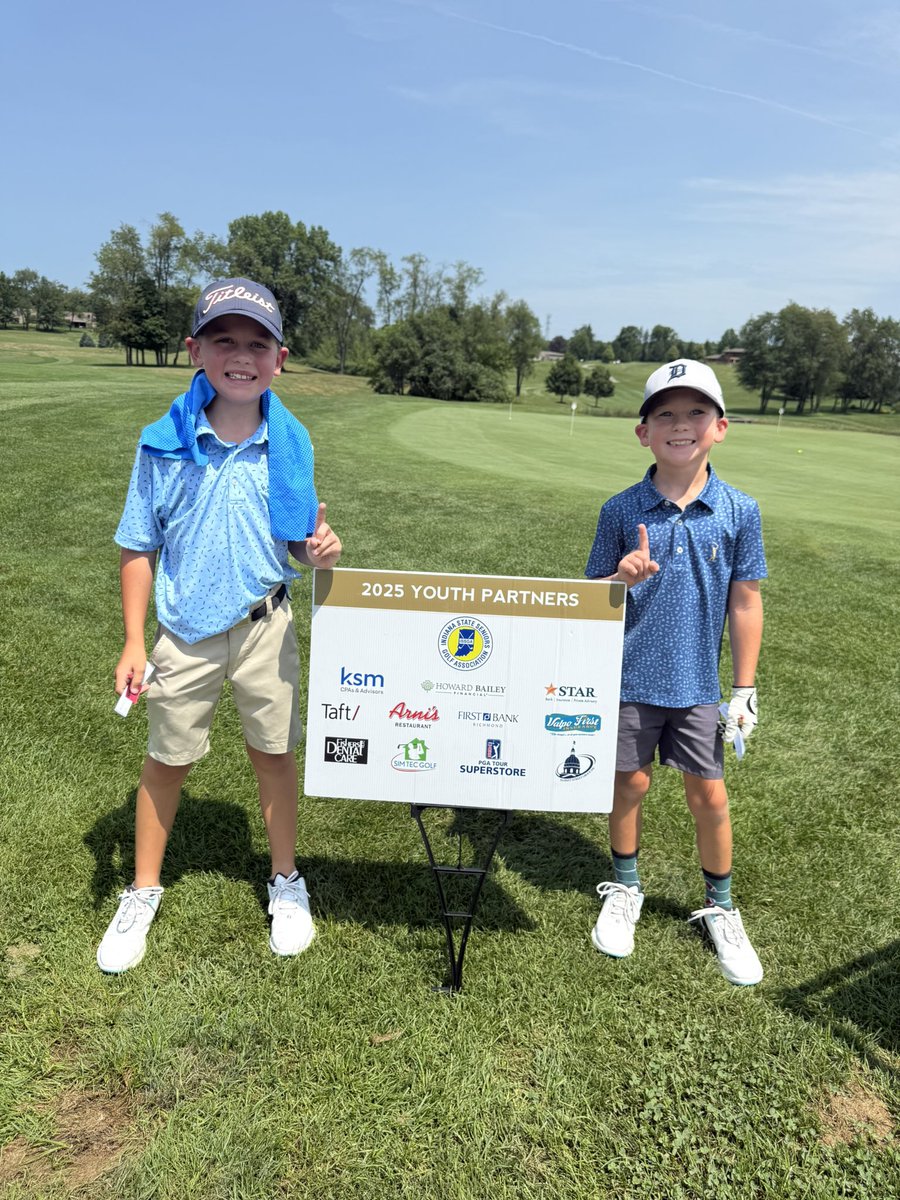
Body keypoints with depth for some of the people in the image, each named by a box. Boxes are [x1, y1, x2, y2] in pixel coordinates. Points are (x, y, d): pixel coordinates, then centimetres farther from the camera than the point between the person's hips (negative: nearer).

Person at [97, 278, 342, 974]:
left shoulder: (291, 443, -6)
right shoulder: (164, 444, -9)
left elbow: (298, 542, 3)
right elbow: (139, 548, -3)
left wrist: (321, 549, -21)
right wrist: (134, 643, -6)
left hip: (265, 625, 1)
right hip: (186, 631, 0)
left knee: (274, 753, 12)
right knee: (167, 759, 14)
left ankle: (286, 883, 34)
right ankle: (143, 894, 36)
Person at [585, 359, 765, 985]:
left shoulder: (740, 511, -5)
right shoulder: (622, 511, -6)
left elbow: (745, 602, 0)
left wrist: (746, 688, 1)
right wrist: (622, 577, -21)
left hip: (697, 683, 0)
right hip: (630, 679, 0)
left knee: (709, 796, 9)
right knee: (630, 785, 13)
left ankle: (721, 909, 33)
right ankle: (625, 891, 38)